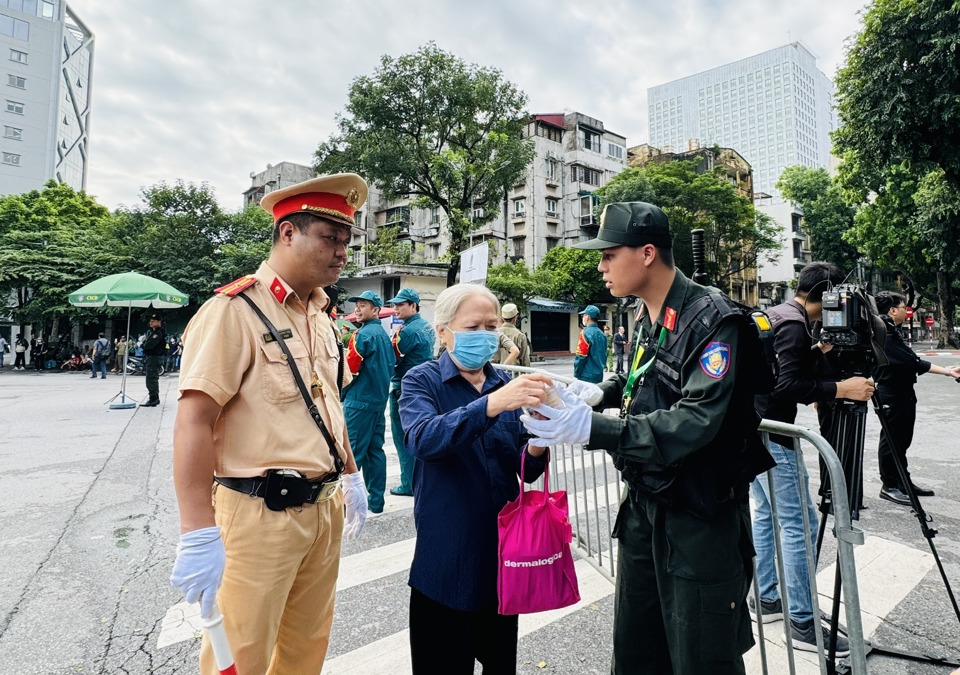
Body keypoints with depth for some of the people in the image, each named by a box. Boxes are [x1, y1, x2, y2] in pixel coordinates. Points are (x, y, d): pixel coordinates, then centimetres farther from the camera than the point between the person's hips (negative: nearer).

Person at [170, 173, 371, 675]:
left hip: (324, 509, 7)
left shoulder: (320, 317, 10)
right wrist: (199, 535, -22)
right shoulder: (234, 310, -14)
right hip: (260, 515, -7)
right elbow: (194, 422, -19)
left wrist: (351, 477, 20)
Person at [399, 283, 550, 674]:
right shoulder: (422, 380, -7)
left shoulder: (506, 383, 4)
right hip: (446, 555, -4)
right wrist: (492, 403, -40)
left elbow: (523, 469, 5)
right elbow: (423, 440, -28)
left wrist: (536, 449, -18)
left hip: (503, 548, 5)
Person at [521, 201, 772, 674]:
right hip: (644, 503, 8)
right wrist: (602, 392, 4)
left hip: (699, 516, -7)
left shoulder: (713, 320, -19)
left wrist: (593, 429, -36)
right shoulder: (646, 316, 6)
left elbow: (697, 421, -30)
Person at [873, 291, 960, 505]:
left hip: (903, 393, 10)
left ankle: (903, 482, 26)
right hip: (891, 396, -10)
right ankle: (889, 486, 6)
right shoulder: (885, 335, -17)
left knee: (902, 439, 16)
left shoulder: (893, 332, 14)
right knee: (891, 440, -2)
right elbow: (911, 362, -20)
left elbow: (909, 361, 12)